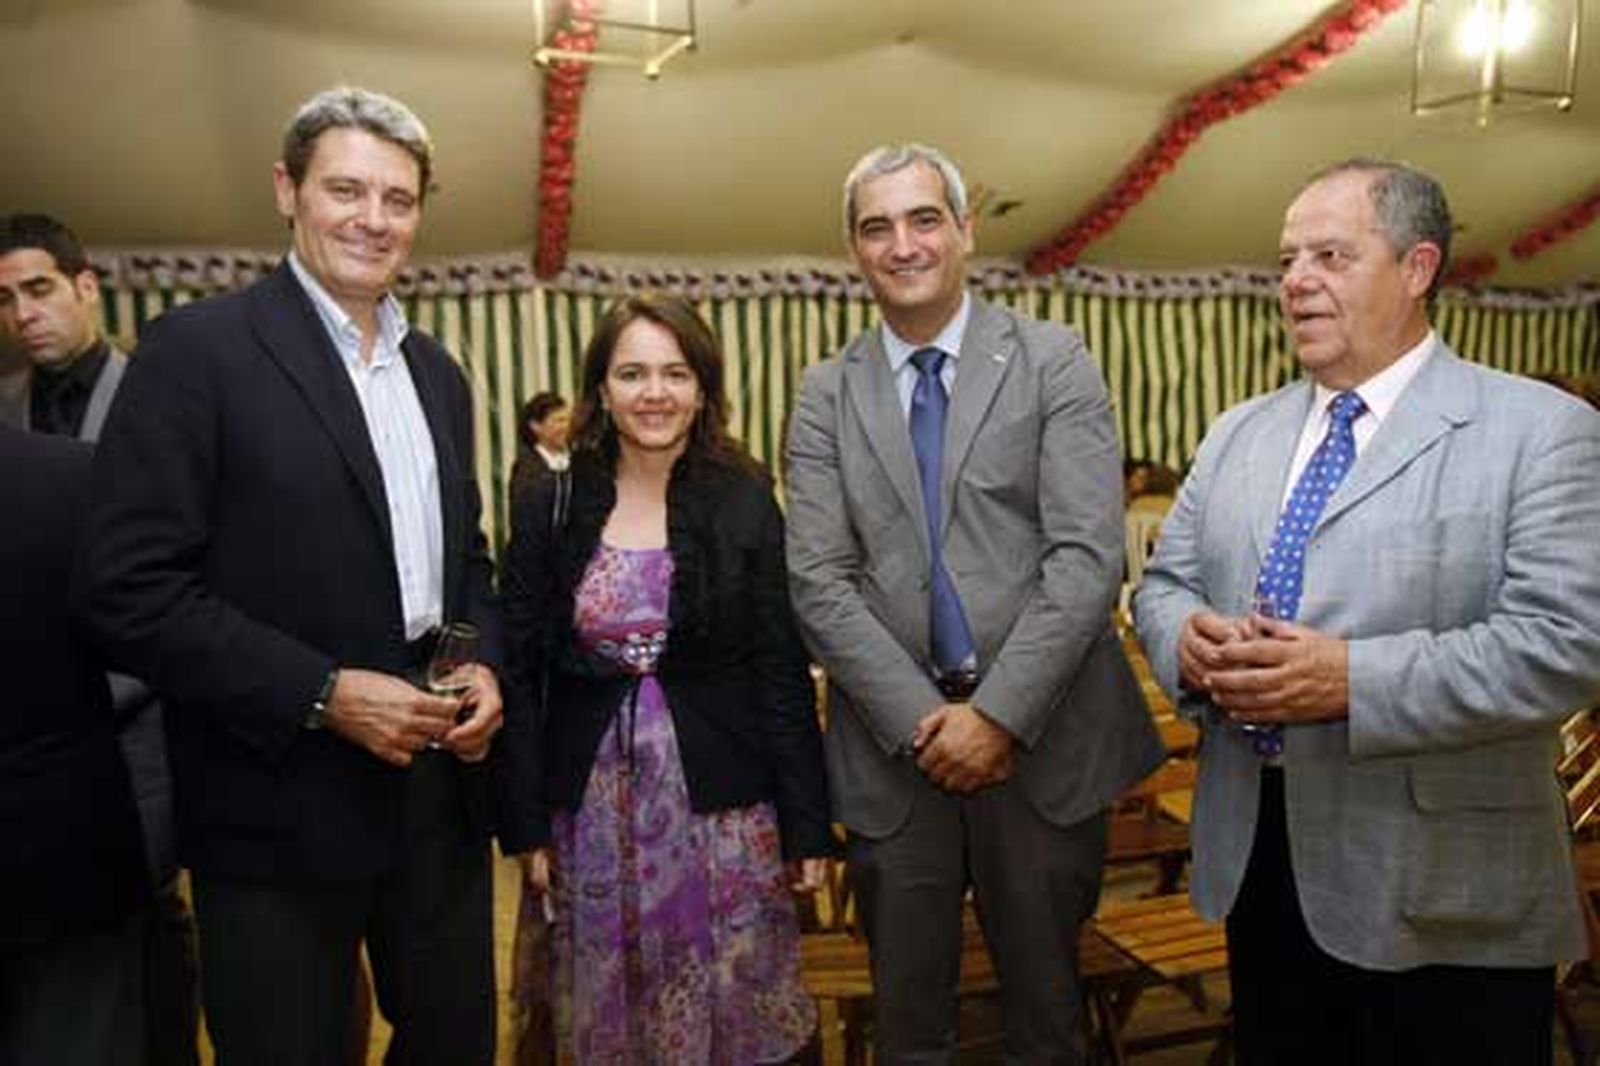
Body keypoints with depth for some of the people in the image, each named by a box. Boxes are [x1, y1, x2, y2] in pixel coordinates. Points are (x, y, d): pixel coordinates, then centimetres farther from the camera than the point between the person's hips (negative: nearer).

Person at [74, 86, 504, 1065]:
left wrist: (485, 664, -1)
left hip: (439, 787, 6)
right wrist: (323, 693, -19)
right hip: (285, 808, -6)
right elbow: (130, 590, -14)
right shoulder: (198, 349, -9)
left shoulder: (439, 374, 11)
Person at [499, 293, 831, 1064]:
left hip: (721, 805, -1)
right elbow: (521, 677, 2)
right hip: (594, 807, 1)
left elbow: (784, 673, -3)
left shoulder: (746, 503, -3)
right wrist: (527, 823, 0)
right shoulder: (548, 510, 0)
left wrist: (808, 823, -3)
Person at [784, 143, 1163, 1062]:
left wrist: (1000, 713, -14)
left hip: (1042, 736, -1)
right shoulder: (827, 395, 5)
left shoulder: (1054, 361, 0)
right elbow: (820, 584, -2)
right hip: (893, 745, 2)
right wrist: (921, 719, -11)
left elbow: (1089, 556, -9)